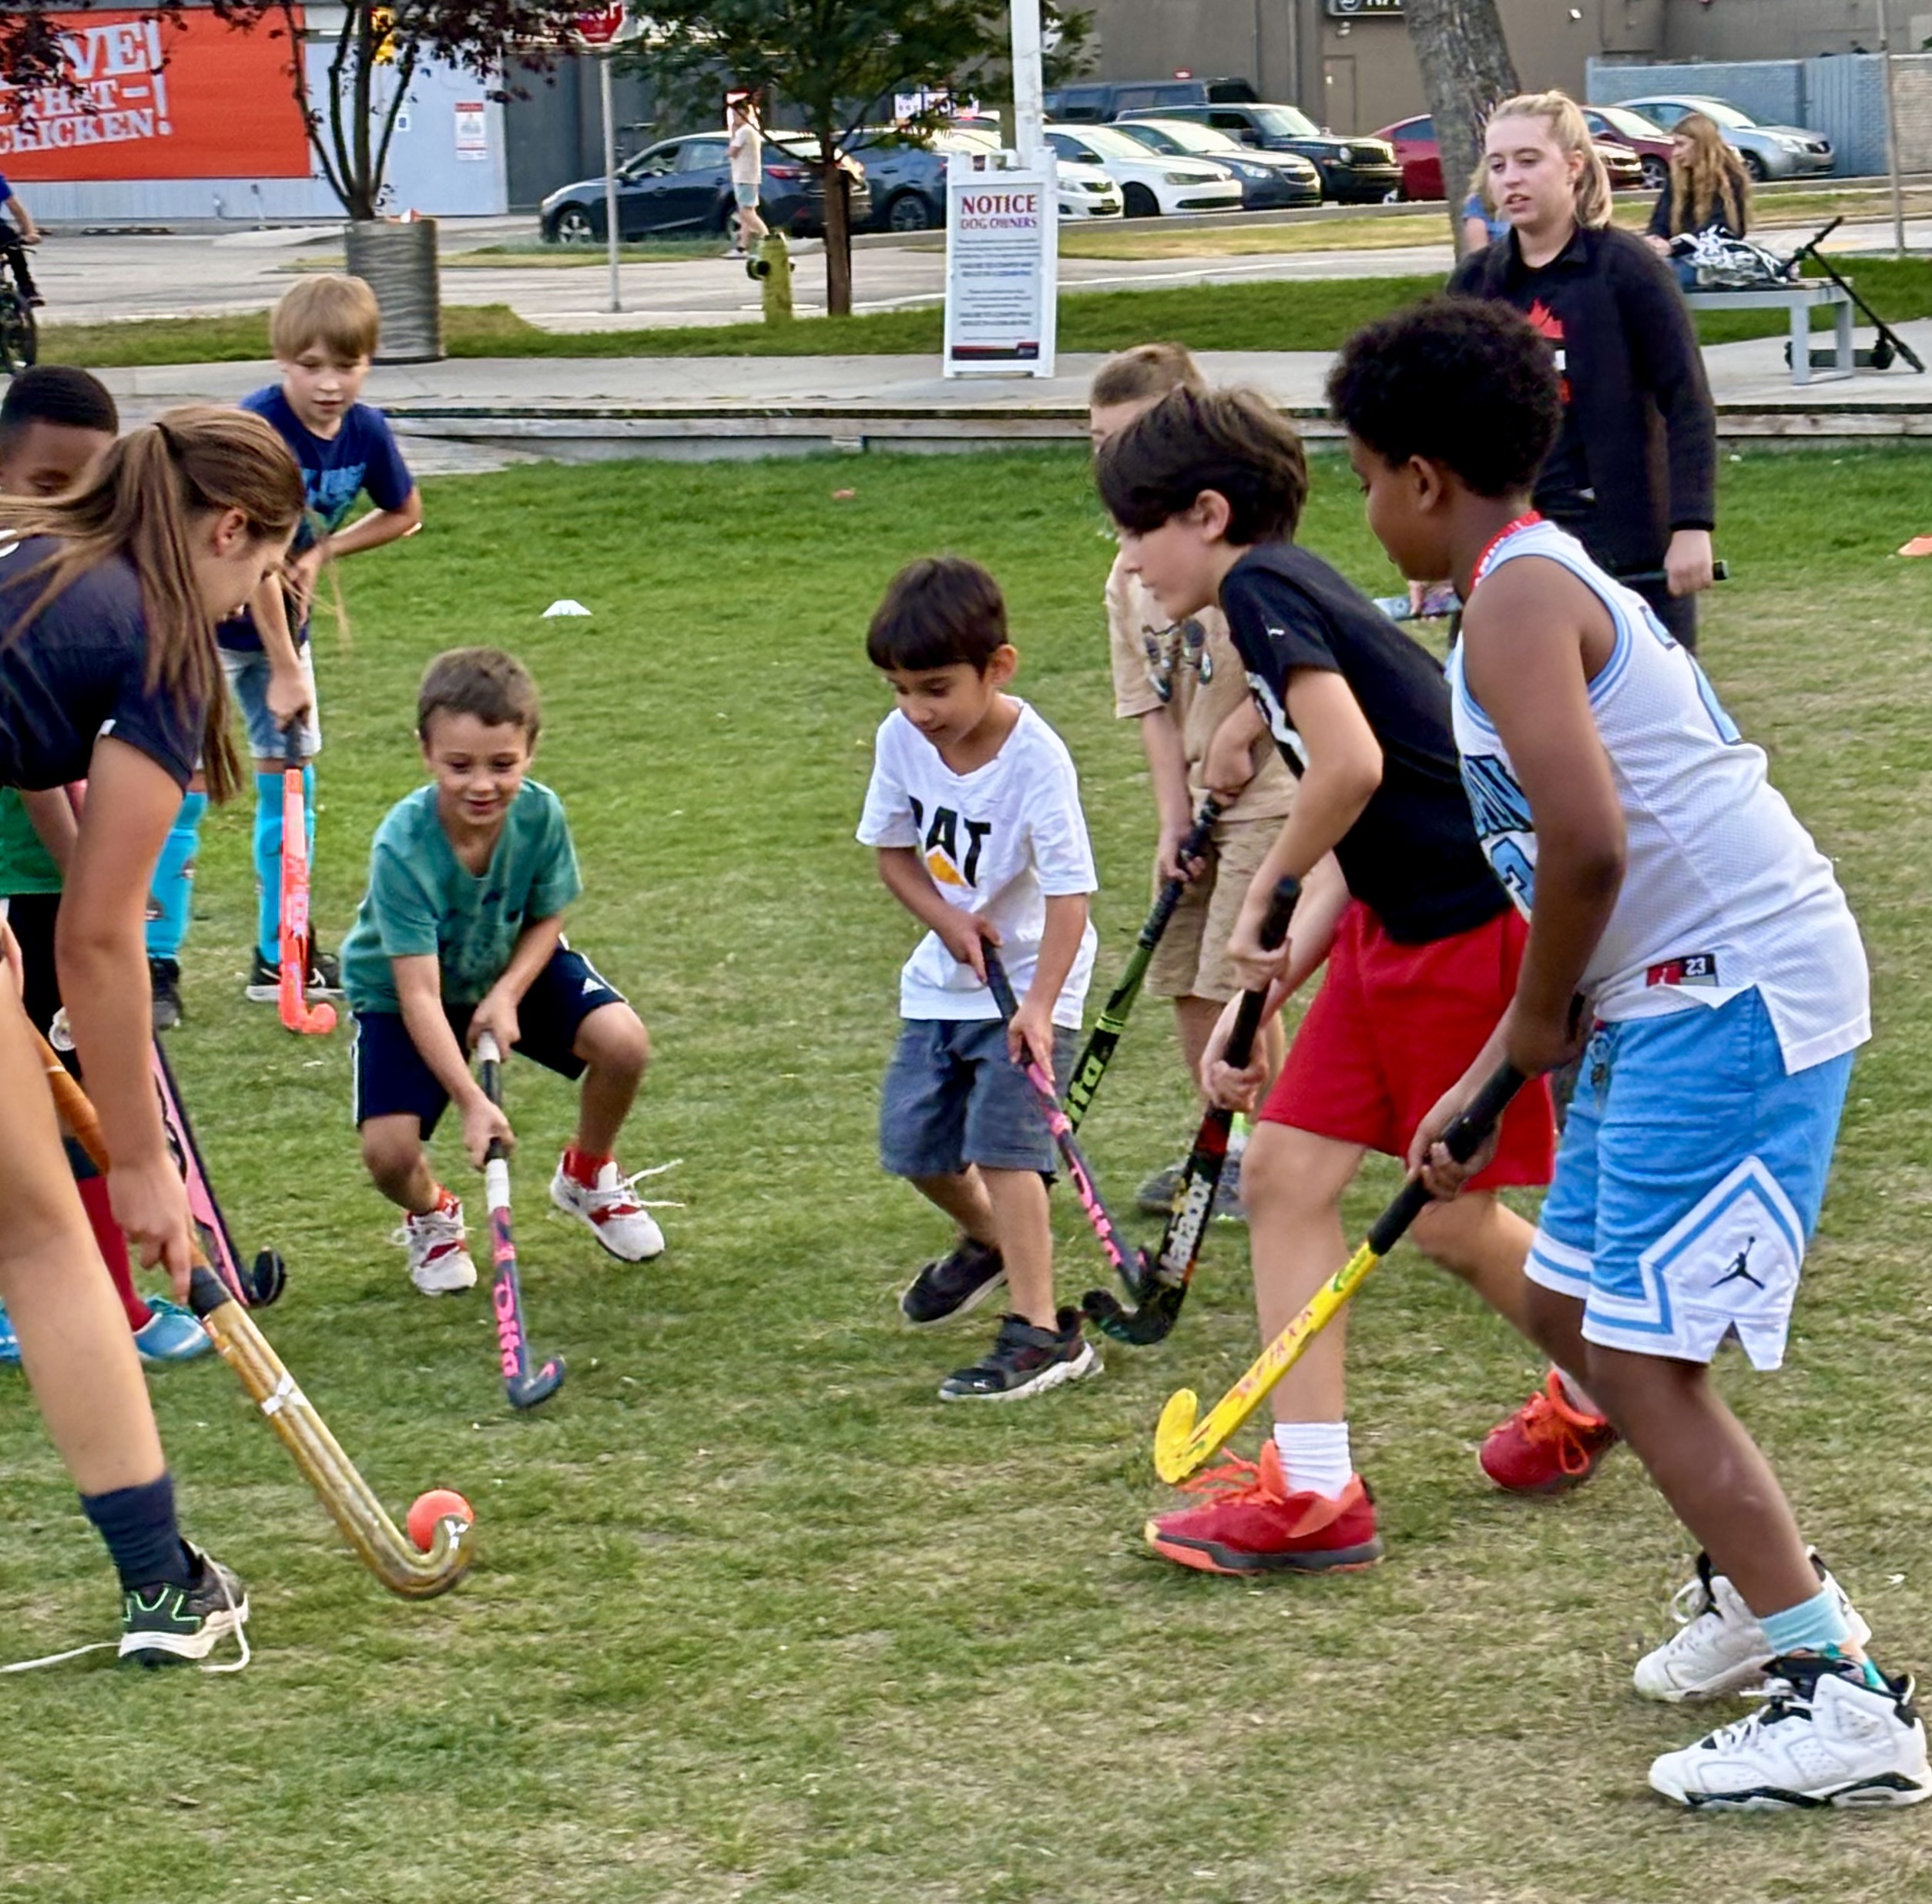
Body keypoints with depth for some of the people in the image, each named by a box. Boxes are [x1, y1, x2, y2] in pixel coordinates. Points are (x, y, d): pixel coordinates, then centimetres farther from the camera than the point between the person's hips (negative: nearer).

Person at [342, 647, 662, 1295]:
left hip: (513, 968, 3)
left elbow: (547, 919, -6)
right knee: (388, 1150, -22)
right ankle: (431, 1216, 19)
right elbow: (420, 993, -36)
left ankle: (588, 1177, 11)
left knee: (622, 1041, -22)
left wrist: (508, 994, -26)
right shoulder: (402, 847, -35)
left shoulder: (542, 816, -25)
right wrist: (472, 1103, -45)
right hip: (401, 994, -3)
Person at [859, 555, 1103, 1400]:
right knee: (913, 1141, 10)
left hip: (1029, 980, -7)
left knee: (1001, 1140, -17)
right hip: (941, 980, 7)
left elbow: (1069, 892, -25)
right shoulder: (901, 741, -7)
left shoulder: (1034, 759, -24)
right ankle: (990, 1241, 42)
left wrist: (1040, 1004, -33)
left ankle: (1040, 1331, -15)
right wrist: (947, 918, -12)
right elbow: (894, 850, 6)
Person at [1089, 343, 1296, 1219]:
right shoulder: (1129, 573, 7)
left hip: (1266, 790, -8)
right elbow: (1152, 703, 6)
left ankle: (1268, 1149, 7)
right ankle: (1223, 1145, 23)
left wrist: (1238, 734, -15)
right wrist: (1174, 814, -2)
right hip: (1197, 796, 8)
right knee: (1183, 978, 10)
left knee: (1236, 978, -7)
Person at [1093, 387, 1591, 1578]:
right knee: (1286, 1173, 3)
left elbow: (1351, 768, -29)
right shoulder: (1291, 598, 14)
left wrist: (1266, 899, -13)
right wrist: (1261, 998, 10)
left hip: (1479, 923, -10)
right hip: (1396, 923, 10)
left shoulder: (1262, 587, -14)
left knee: (1453, 1221, 4)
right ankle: (1313, 1489, 4)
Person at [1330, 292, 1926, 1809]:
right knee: (1573, 1304, 19)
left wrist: (1540, 1018, -10)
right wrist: (1492, 1076, 25)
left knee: (1645, 1357, -8)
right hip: (1674, 999, 10)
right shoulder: (1550, 581, 18)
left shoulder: (1519, 594, -14)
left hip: (1737, 995, -10)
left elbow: (1588, 843, -27)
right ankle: (1761, 1590, 33)